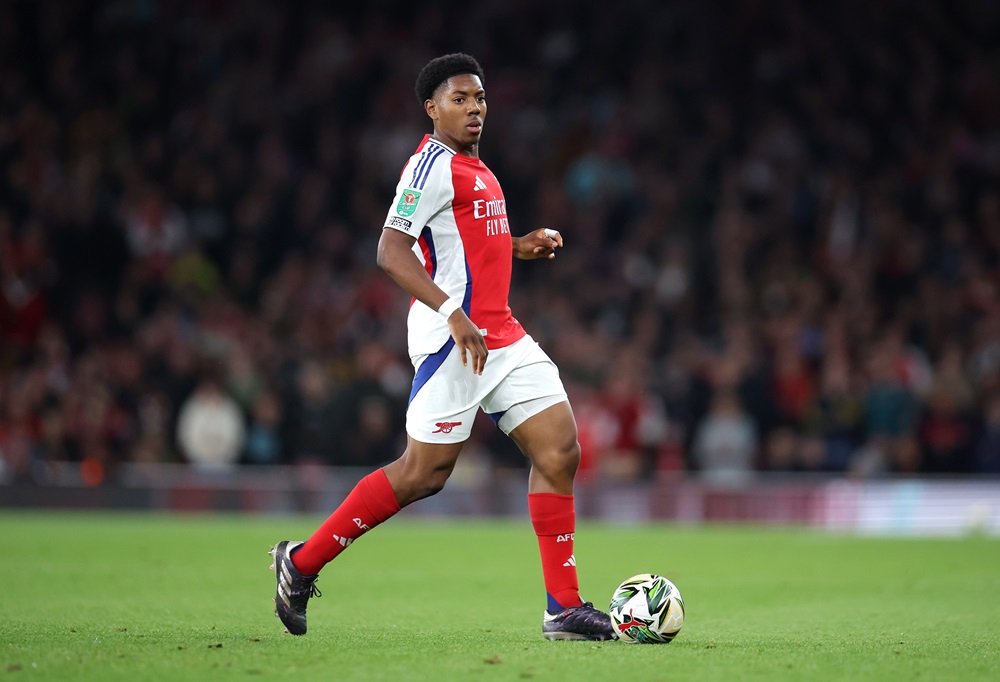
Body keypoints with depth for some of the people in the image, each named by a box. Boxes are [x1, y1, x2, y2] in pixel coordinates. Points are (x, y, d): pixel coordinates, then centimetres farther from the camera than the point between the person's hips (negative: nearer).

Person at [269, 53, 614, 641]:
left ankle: (565, 609, -1)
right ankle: (302, 562, 9)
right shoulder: (434, 165, -10)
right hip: (454, 338, -9)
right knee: (424, 474, -6)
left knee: (560, 451, -2)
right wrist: (454, 314, -29)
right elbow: (392, 251, -20)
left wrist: (518, 246, 16)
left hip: (501, 336, 9)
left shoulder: (476, 169, 20)